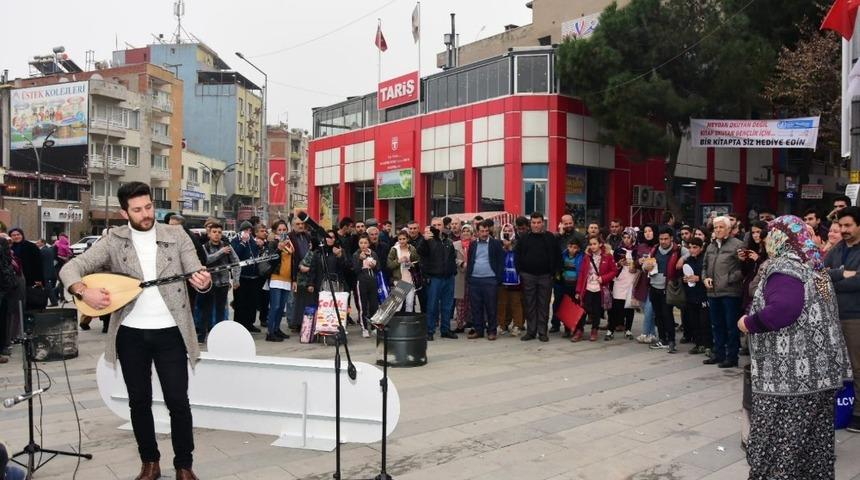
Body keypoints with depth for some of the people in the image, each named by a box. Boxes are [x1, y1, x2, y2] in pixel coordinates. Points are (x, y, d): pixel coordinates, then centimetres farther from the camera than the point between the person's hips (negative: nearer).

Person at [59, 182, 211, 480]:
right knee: (139, 401, 11)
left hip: (170, 332, -1)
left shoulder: (177, 236, -1)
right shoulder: (114, 240, 0)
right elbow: (70, 268, -2)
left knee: (178, 401, 1)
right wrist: (84, 291, -23)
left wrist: (203, 282, -30)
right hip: (131, 334, 1)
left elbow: (197, 276, -5)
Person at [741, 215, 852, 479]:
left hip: (790, 373, -9)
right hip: (820, 369, 9)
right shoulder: (814, 268, 14)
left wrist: (749, 323, -17)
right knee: (814, 436, 16)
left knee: (778, 439, -1)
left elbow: (783, 308, -30)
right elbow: (816, 314, 20)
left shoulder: (784, 267, -15)